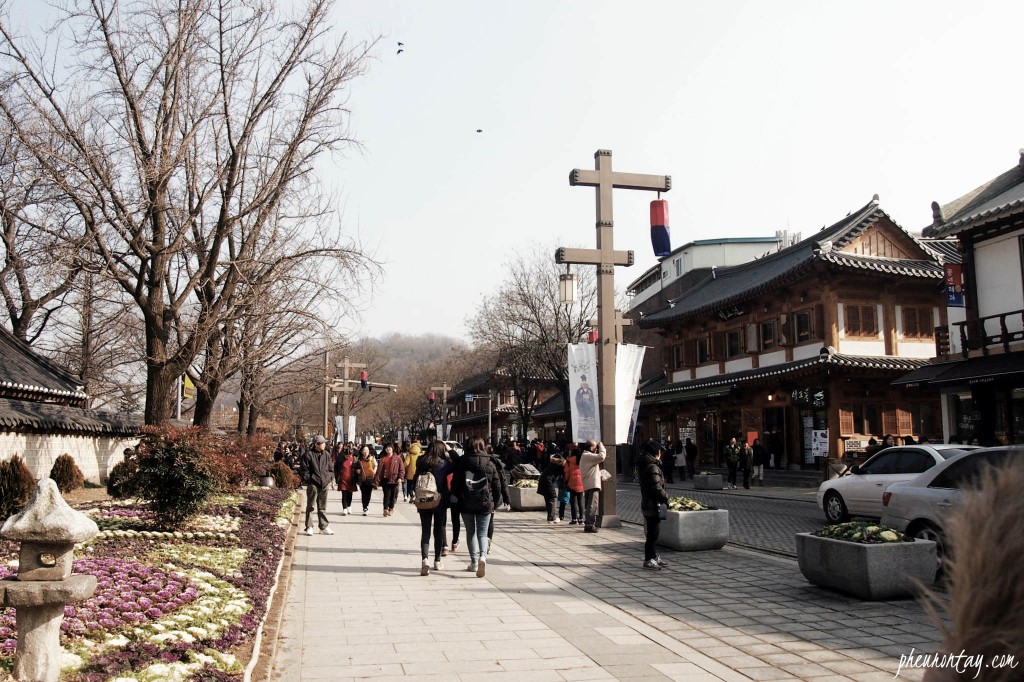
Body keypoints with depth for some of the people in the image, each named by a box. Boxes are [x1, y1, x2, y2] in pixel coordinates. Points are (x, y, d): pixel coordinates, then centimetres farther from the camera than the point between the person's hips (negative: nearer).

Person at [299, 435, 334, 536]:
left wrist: (328, 479, 7)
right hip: (313, 484, -5)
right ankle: (309, 527, 8)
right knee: (310, 506, 2)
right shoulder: (308, 454, -8)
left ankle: (324, 527, 18)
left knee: (323, 507, 11)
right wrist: (308, 480, -10)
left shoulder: (327, 454, 9)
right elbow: (304, 470, -5)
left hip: (324, 484, 5)